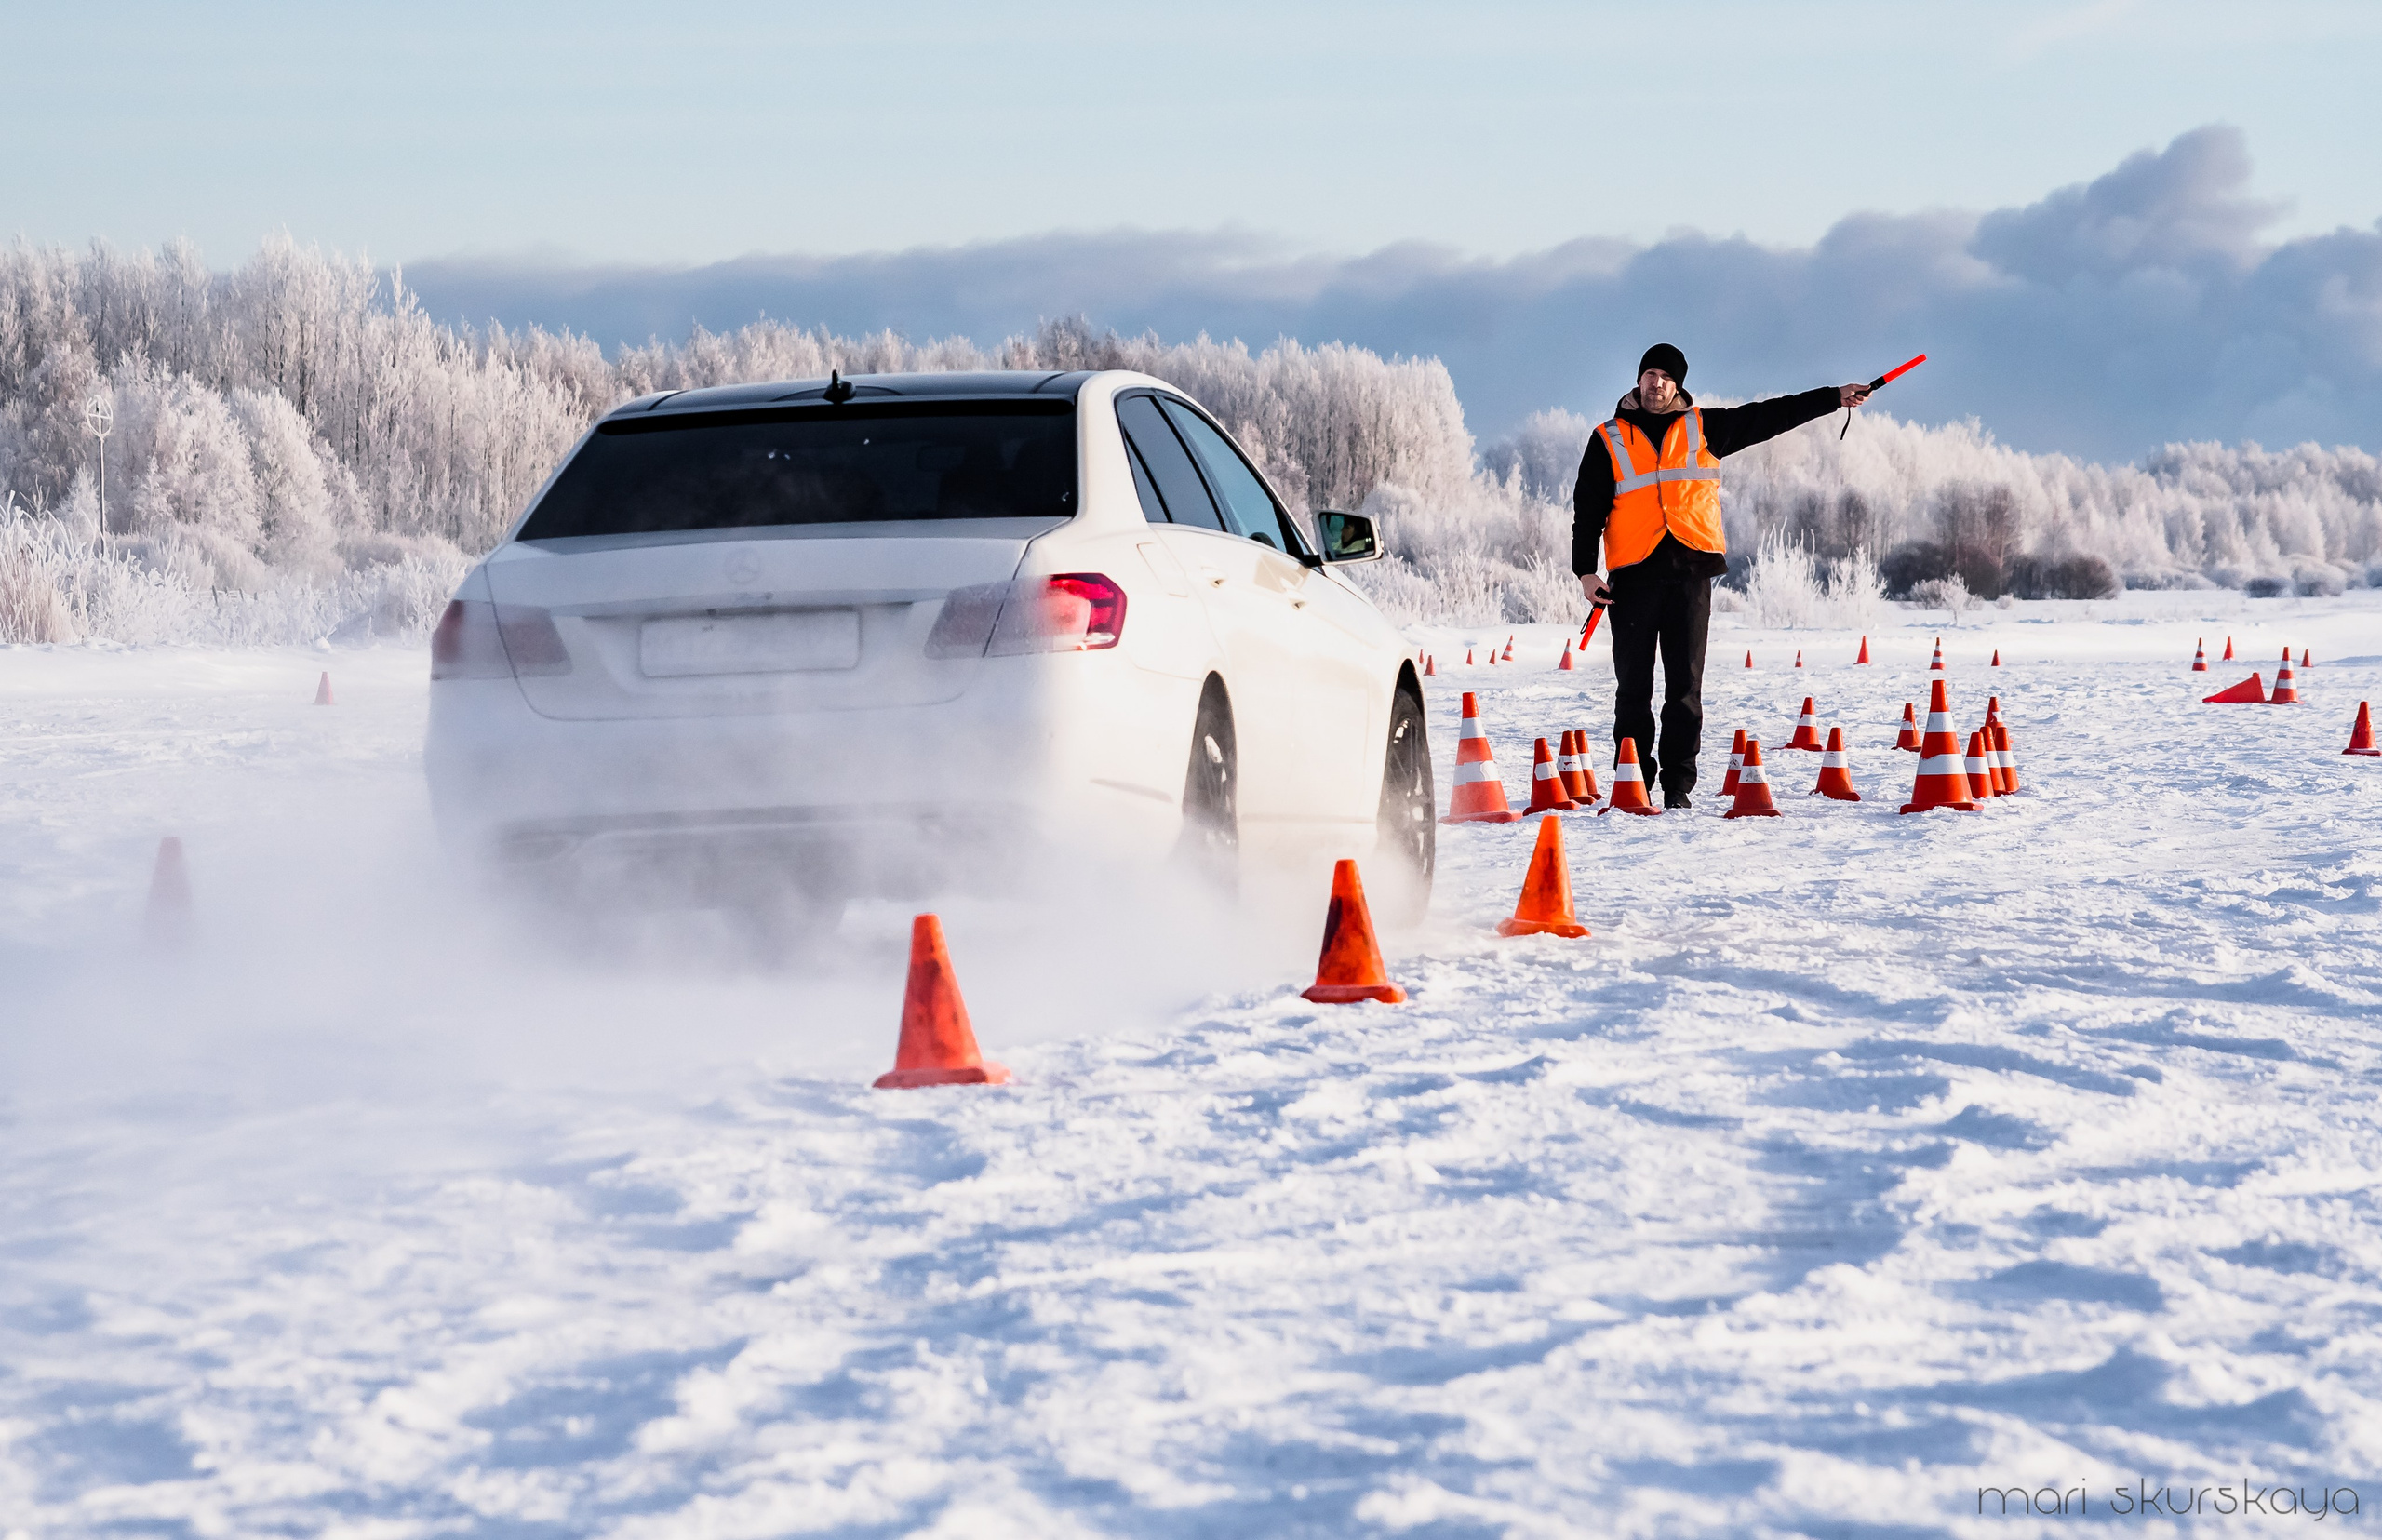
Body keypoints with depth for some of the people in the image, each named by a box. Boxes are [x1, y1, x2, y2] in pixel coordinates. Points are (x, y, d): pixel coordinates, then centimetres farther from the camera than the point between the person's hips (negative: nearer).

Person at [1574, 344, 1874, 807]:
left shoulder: (1702, 428, 13)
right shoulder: (1609, 440, 10)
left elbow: (1769, 416, 13)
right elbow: (1588, 509, 8)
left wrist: (1834, 398, 10)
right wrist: (1585, 570, -2)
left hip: (1691, 572, 1)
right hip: (1634, 574, -1)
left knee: (1685, 683, 0)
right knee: (1634, 686, 0)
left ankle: (1678, 783, 4)